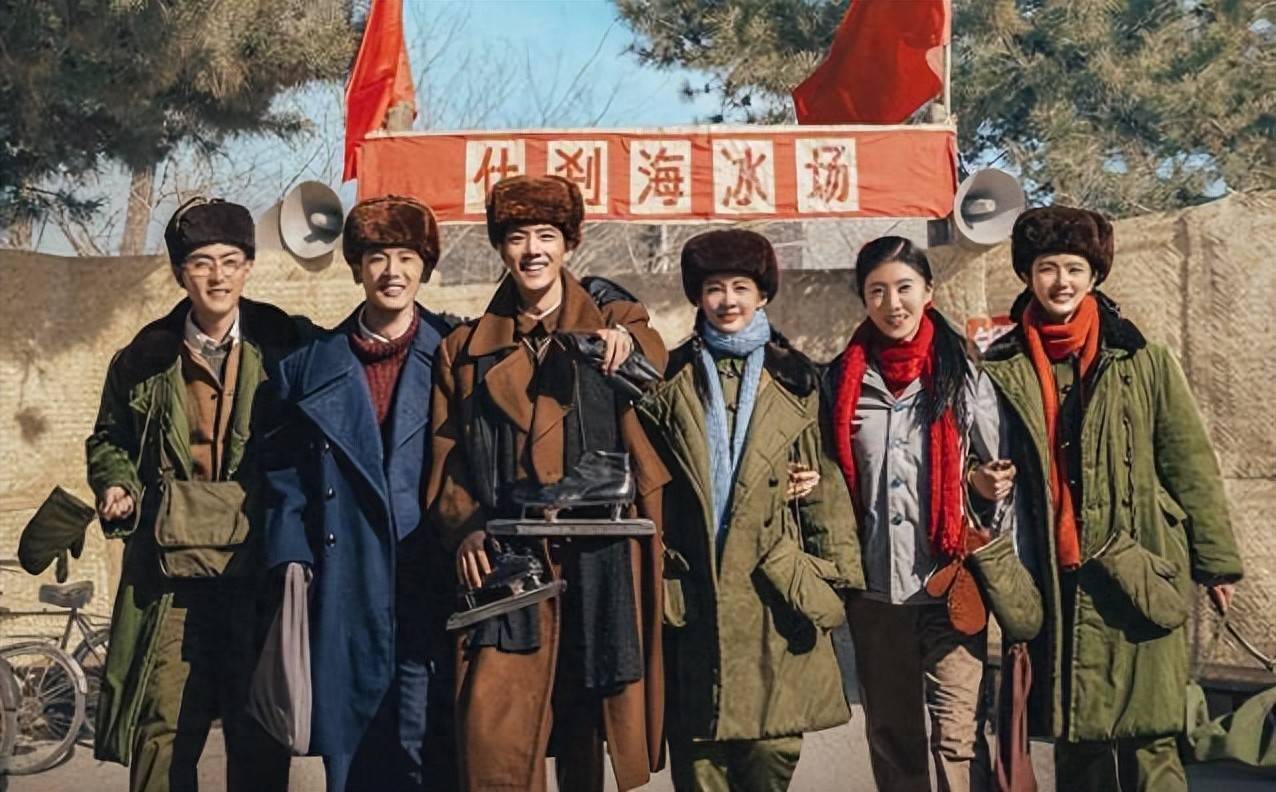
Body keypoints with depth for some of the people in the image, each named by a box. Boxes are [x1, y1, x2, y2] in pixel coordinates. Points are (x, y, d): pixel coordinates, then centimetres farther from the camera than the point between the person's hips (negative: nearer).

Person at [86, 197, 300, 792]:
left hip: (259, 567, -1)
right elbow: (109, 439, 20)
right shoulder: (144, 357, 8)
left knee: (260, 736, 7)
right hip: (170, 571, 1)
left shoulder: (286, 348, 2)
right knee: (160, 728, 2)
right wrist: (117, 487, 1)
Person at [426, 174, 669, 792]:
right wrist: (463, 528, -7)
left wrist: (626, 340, -32)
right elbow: (447, 461, 12)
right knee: (492, 741, -10)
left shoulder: (612, 322, 12)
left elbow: (654, 366, -10)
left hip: (596, 559, 0)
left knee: (583, 737, 6)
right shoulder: (465, 349, 16)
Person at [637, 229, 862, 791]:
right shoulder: (670, 378, 11)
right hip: (694, 589, 0)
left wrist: (836, 575, 2)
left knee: (772, 746, -3)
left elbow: (826, 477, 8)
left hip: (775, 585, 0)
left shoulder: (795, 378, 10)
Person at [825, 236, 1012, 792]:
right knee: (889, 733, 13)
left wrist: (990, 484, -13)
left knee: (957, 734, -6)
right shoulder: (841, 381, 6)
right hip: (874, 586, 3)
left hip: (949, 583, -2)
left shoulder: (963, 374, 2)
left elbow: (997, 467, 8)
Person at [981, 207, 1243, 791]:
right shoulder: (1002, 369, 5)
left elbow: (1191, 466, 5)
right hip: (1057, 579, 2)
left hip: (1140, 574, -1)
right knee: (1075, 733, 9)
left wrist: (1216, 559, 5)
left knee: (1148, 740, -3)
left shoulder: (1144, 362, 3)